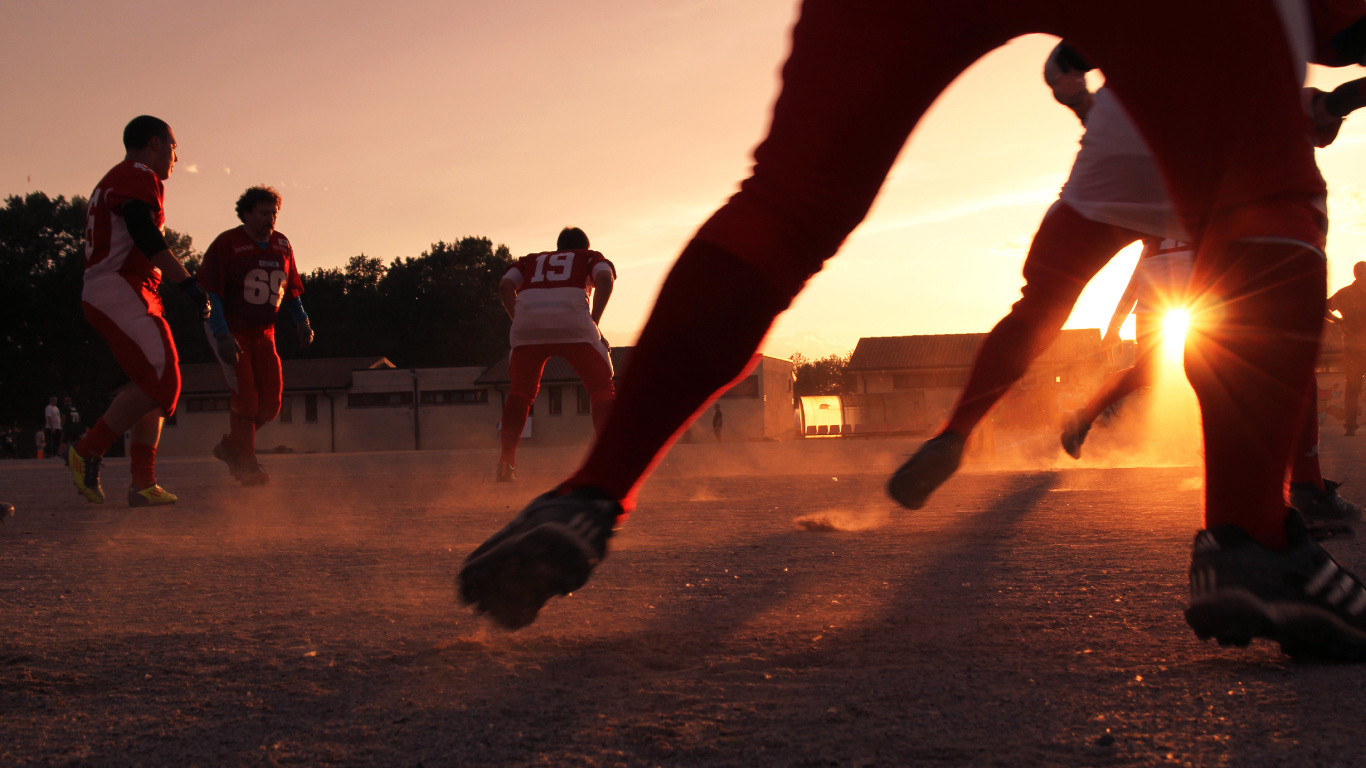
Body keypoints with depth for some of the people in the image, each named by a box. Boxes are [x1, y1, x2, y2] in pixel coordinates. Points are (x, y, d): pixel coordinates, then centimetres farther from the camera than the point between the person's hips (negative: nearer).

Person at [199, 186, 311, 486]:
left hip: (263, 333, 6)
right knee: (246, 397, -13)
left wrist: (302, 322, 4)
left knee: (270, 402, 1)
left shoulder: (281, 245, 7)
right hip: (230, 332, -6)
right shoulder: (226, 244, -11)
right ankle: (247, 465, -1)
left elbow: (290, 289, 18)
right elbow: (209, 292, -15)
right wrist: (223, 335, -24)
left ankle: (231, 446, 22)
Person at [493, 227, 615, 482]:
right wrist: (594, 323, 5)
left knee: (520, 391, 18)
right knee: (602, 387, 7)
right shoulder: (591, 258, 30)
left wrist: (521, 323, 12)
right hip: (573, 322, -2)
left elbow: (505, 285, 16)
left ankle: (506, 463, 10)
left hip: (527, 319, 2)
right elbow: (605, 278, 7)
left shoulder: (530, 260, 35)